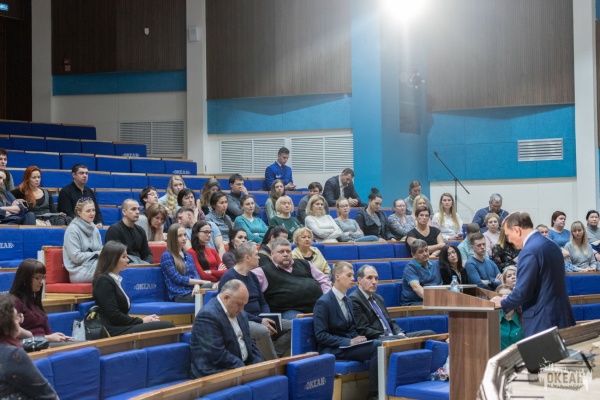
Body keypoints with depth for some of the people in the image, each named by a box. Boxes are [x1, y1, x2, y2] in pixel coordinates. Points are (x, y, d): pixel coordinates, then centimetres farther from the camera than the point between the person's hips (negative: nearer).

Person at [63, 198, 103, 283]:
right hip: (78, 272, -6)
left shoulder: (94, 229, 16)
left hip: (94, 264, 6)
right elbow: (76, 257, -11)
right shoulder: (72, 229, -5)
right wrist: (97, 254, -12)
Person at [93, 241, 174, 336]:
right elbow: (115, 316, -14)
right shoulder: (104, 281, -8)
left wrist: (143, 320, 3)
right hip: (116, 331, -9)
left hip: (122, 327, 9)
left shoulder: (114, 279, 20)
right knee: (166, 326, -19)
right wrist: (142, 321, -6)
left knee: (167, 325, -9)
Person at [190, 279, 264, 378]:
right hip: (215, 373, -9)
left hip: (241, 366, 9)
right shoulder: (208, 315, -17)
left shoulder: (240, 314, 12)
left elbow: (250, 343, 19)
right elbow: (218, 355, -22)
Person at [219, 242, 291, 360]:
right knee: (262, 331, -36)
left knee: (292, 326, -7)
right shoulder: (228, 277, -9)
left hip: (257, 320, 8)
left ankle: (275, 357, -12)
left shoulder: (252, 276, 16)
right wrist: (260, 321, -21)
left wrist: (267, 318, -2)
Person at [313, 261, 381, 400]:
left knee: (378, 345, -22)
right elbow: (321, 335, -15)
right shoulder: (323, 302, -11)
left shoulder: (347, 301, 14)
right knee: (377, 347, -26)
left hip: (347, 345, 7)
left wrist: (356, 339, -5)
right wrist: (349, 342, -20)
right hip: (332, 350, -7)